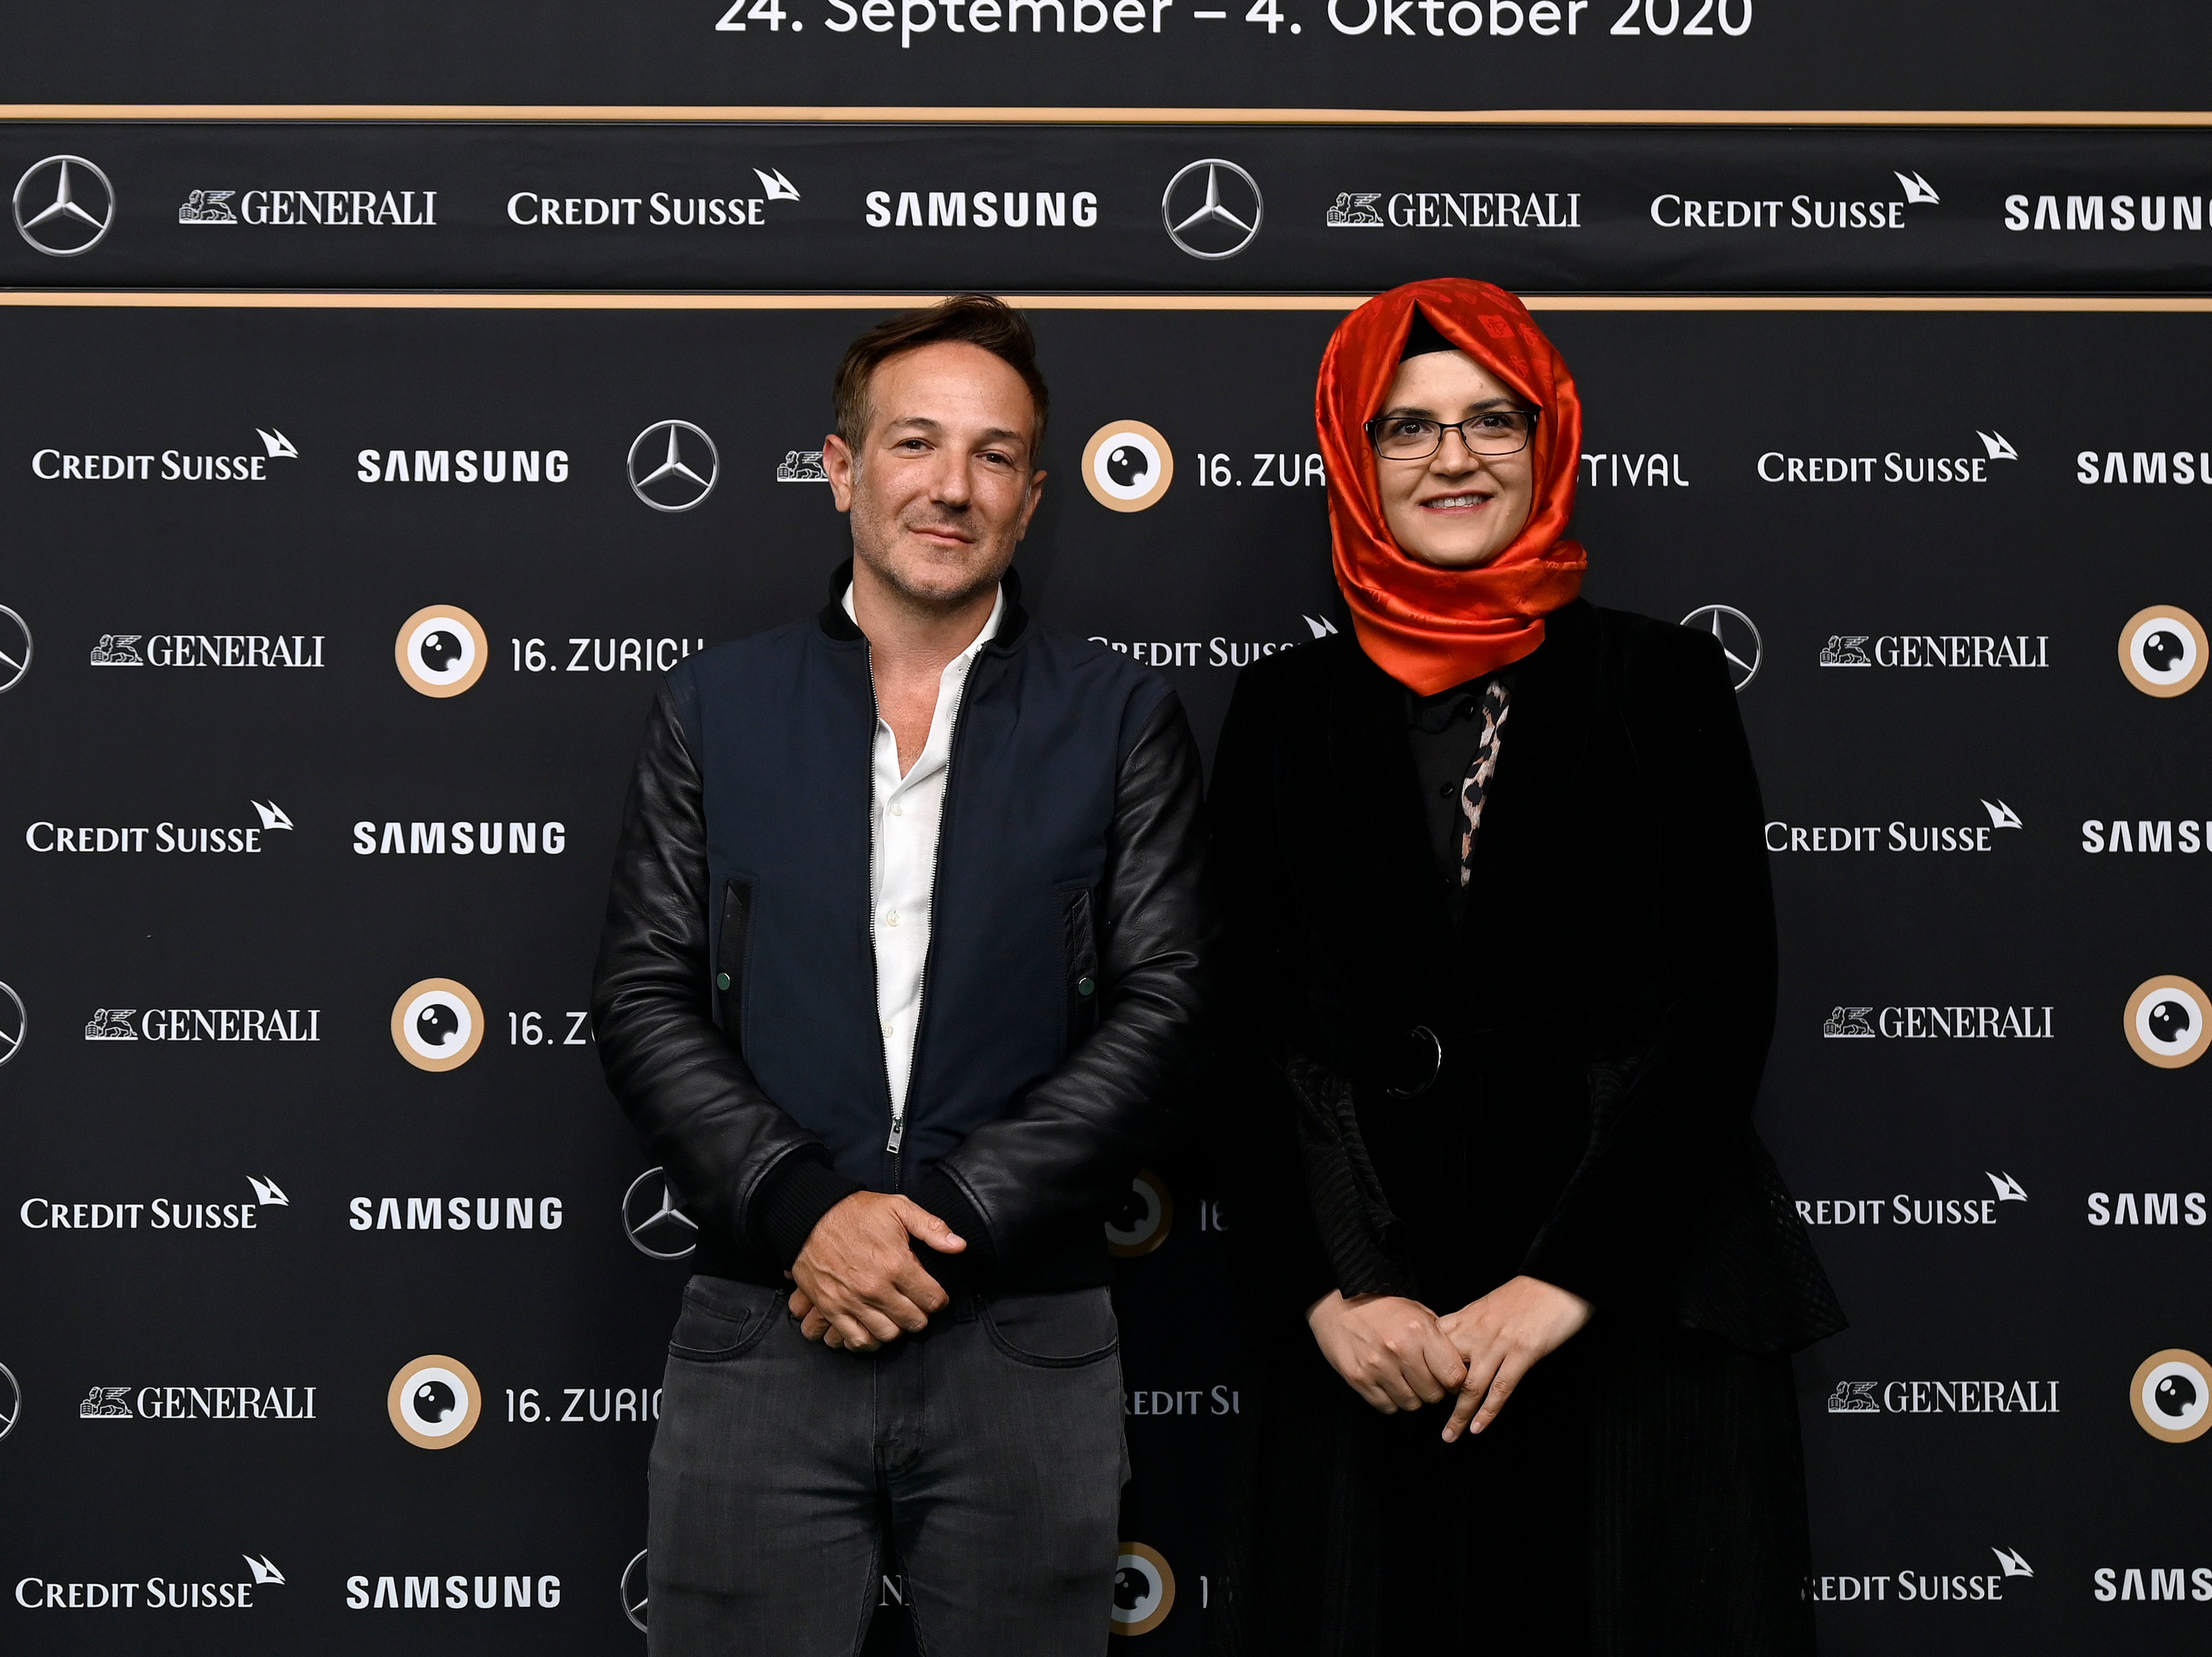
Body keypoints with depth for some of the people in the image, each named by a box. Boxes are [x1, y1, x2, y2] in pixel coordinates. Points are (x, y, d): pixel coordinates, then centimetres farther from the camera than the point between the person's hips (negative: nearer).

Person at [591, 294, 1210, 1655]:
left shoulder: (1123, 720, 4)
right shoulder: (718, 708, 8)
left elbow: (1162, 1011, -3)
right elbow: (646, 998, 2)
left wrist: (945, 1221, -12)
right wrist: (805, 1211, -12)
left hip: (1028, 1345, 0)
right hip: (761, 1330, 1)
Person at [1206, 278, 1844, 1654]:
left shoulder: (1662, 684, 3)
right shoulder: (1287, 713, 9)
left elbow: (1721, 1006, -3)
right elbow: (1263, 1035, 4)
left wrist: (1565, 1284, -11)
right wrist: (1336, 1291, -8)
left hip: (1642, 1305, -1)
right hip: (1369, 1337, 1)